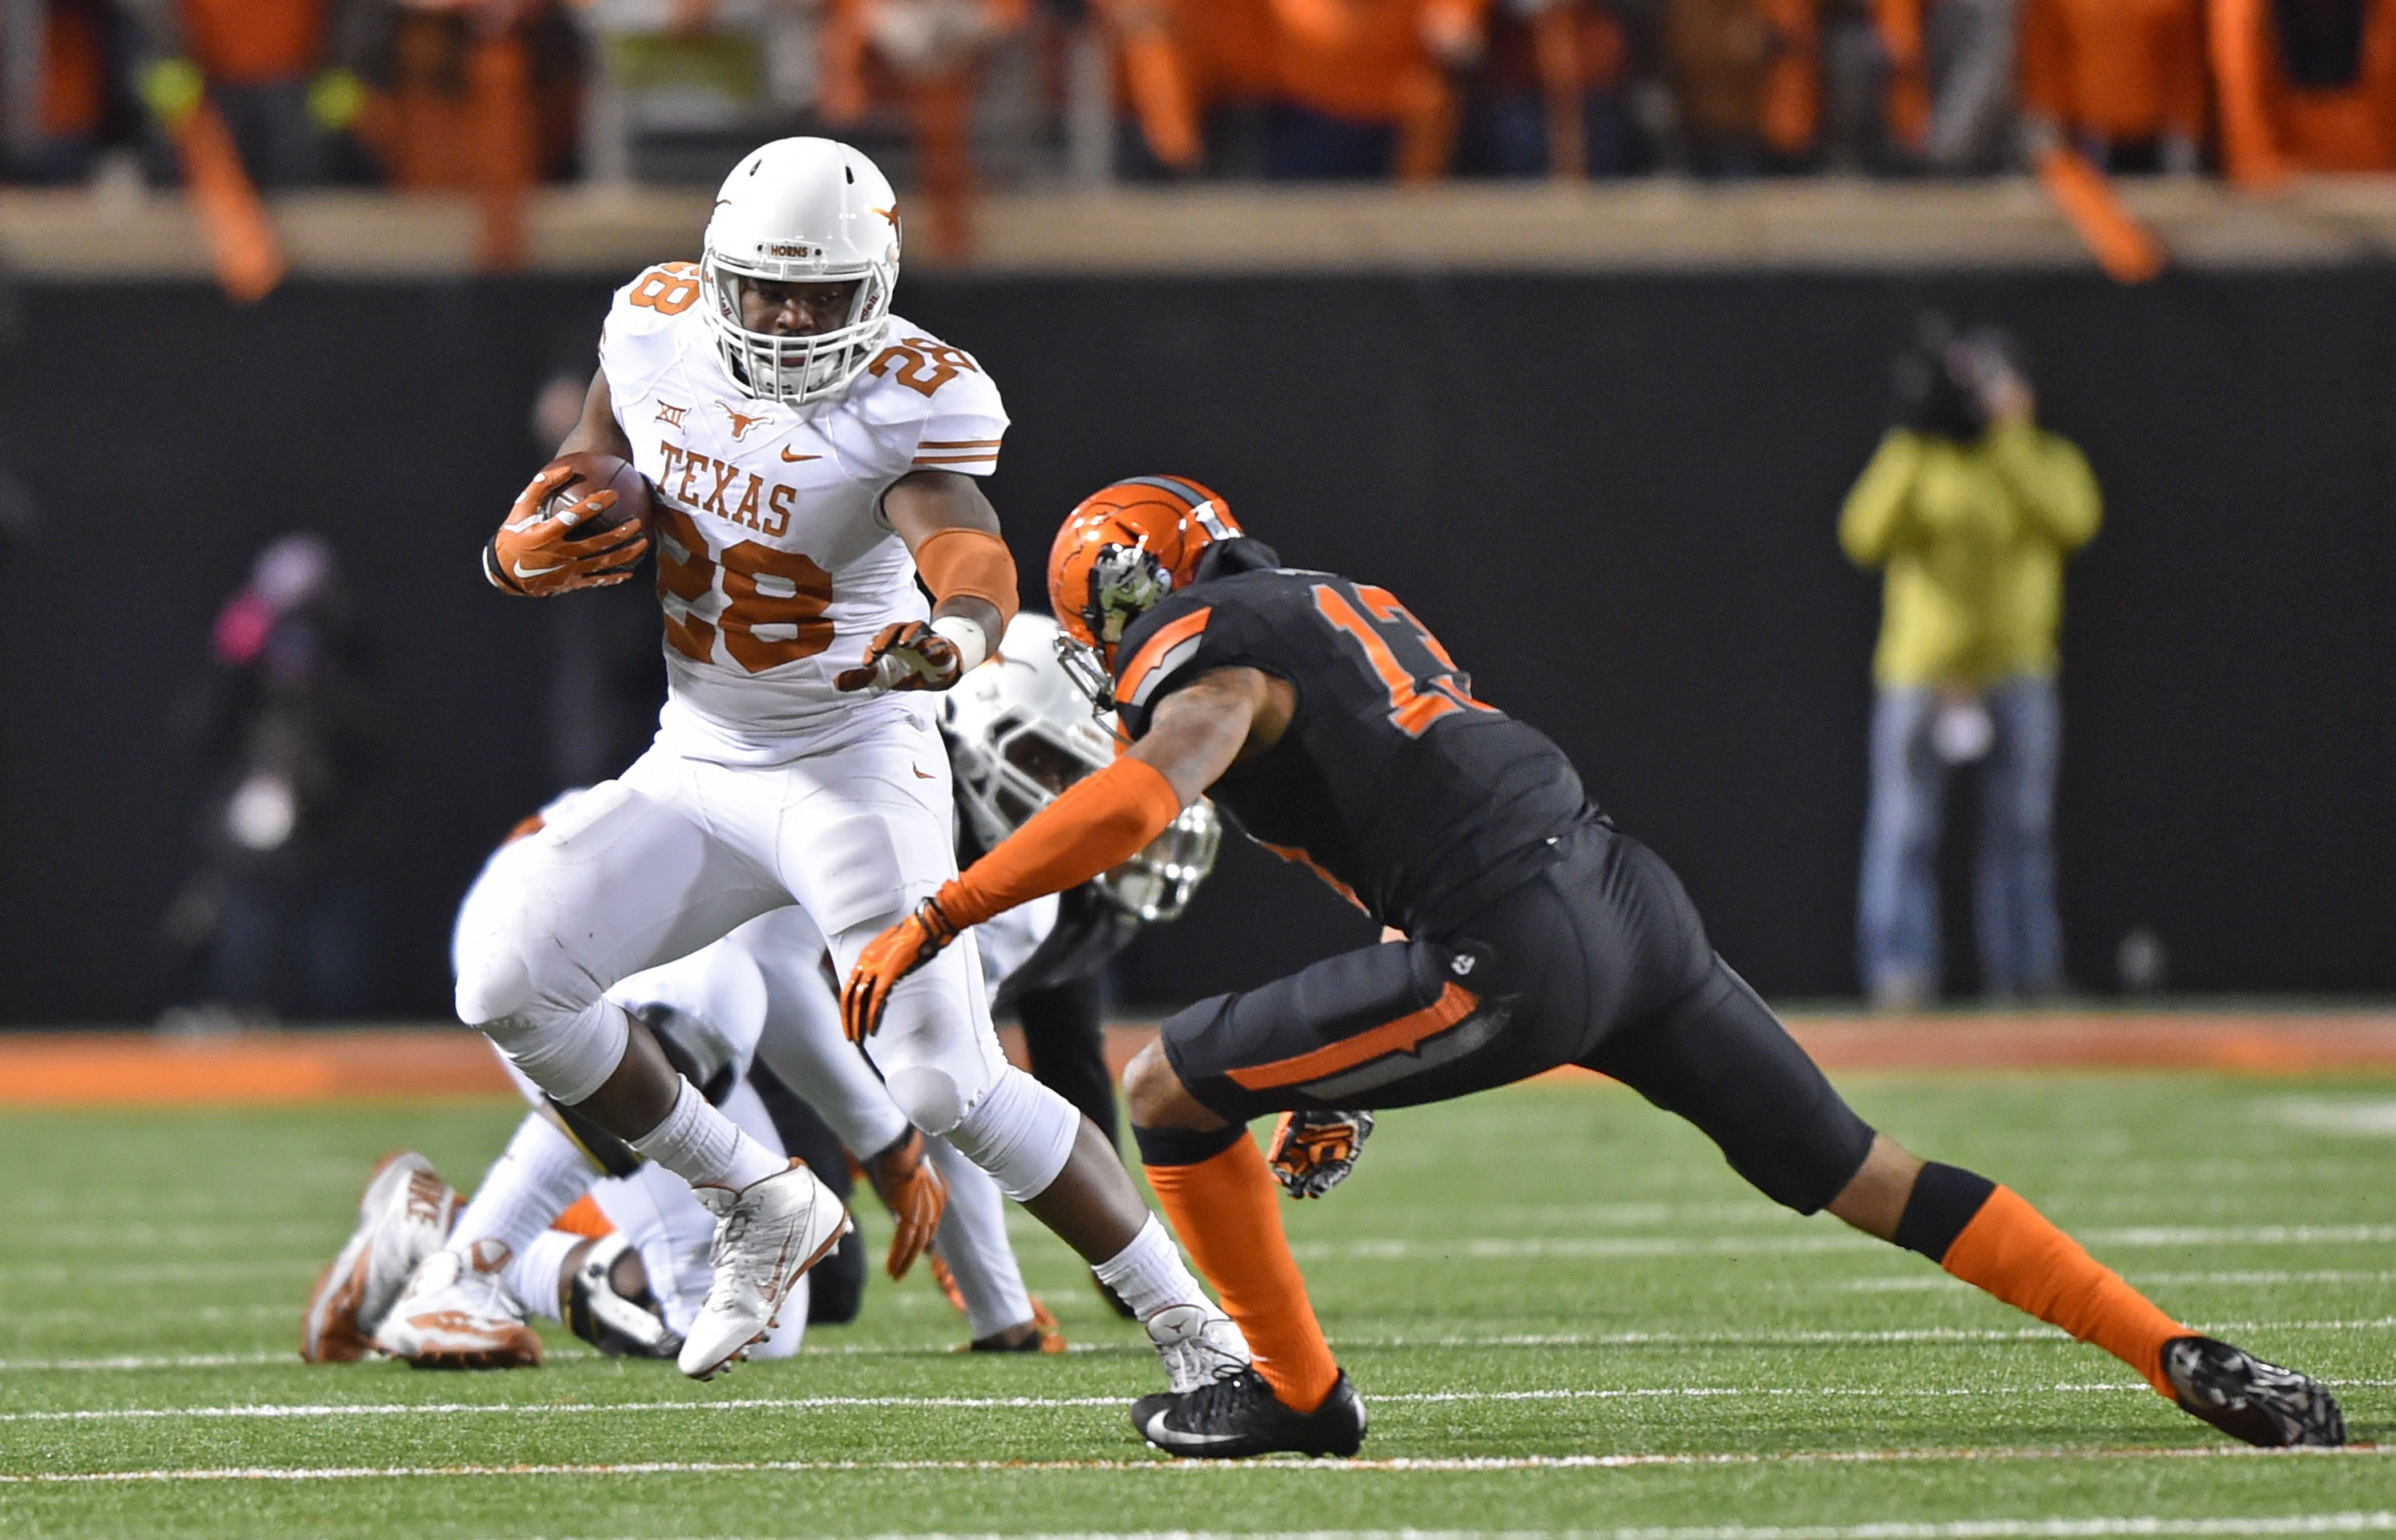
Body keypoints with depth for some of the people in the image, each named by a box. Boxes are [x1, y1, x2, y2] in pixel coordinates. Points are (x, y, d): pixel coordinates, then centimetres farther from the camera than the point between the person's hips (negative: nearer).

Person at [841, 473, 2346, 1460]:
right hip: (1635, 899, 8)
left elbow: (1135, 802, -18)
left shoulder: (1208, 653, 3)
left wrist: (931, 923, -16)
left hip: (1516, 958, -8)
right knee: (1863, 1175, 12)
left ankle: (1297, 1391, 15)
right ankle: (2180, 1356, 7)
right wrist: (1344, 1080, 38)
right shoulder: (1349, 608, 29)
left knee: (1169, 1089, 3)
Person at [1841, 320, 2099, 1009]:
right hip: (1920, 663, -1)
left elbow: (2072, 520, -14)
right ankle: (1900, 969, -11)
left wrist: (2004, 438, -16)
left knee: (2021, 824, 3)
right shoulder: (1912, 459, 8)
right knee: (1906, 827, -9)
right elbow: (1866, 537, -8)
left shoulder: (2046, 461, 9)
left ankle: (2021, 967, 9)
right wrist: (1913, 446, -15)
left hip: (2018, 668, 1)